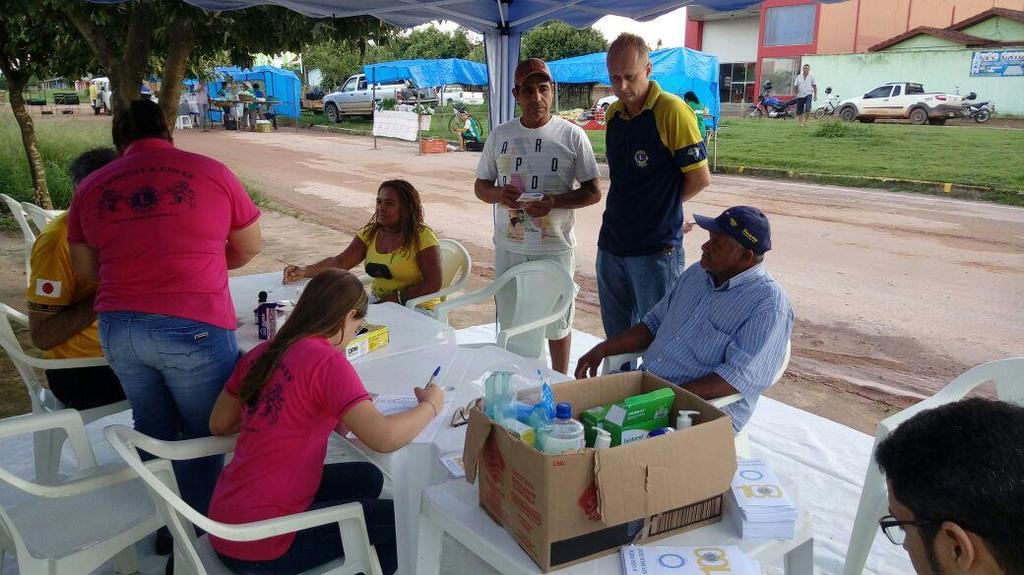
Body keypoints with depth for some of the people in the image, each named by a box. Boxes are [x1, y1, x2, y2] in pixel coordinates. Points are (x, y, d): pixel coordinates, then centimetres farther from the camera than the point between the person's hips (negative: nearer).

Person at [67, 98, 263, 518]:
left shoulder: (91, 187, 7)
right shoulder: (209, 172, -2)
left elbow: (84, 268, 16)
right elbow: (250, 247, 8)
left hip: (118, 328, 4)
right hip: (194, 328, -4)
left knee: (153, 431, 21)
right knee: (203, 436, 12)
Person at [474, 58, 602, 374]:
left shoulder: (572, 135, -4)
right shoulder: (500, 135, 5)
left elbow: (593, 192, -3)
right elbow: (480, 186, 11)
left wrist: (554, 202, -21)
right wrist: (498, 193, -13)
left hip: (555, 247, -3)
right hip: (509, 246, 3)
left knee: (557, 322, 11)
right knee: (509, 321, 14)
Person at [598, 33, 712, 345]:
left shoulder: (672, 111, -13)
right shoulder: (613, 113, 9)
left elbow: (700, 178, -11)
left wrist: (662, 205, 1)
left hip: (656, 249, -7)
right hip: (611, 244, 7)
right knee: (616, 337, 18)